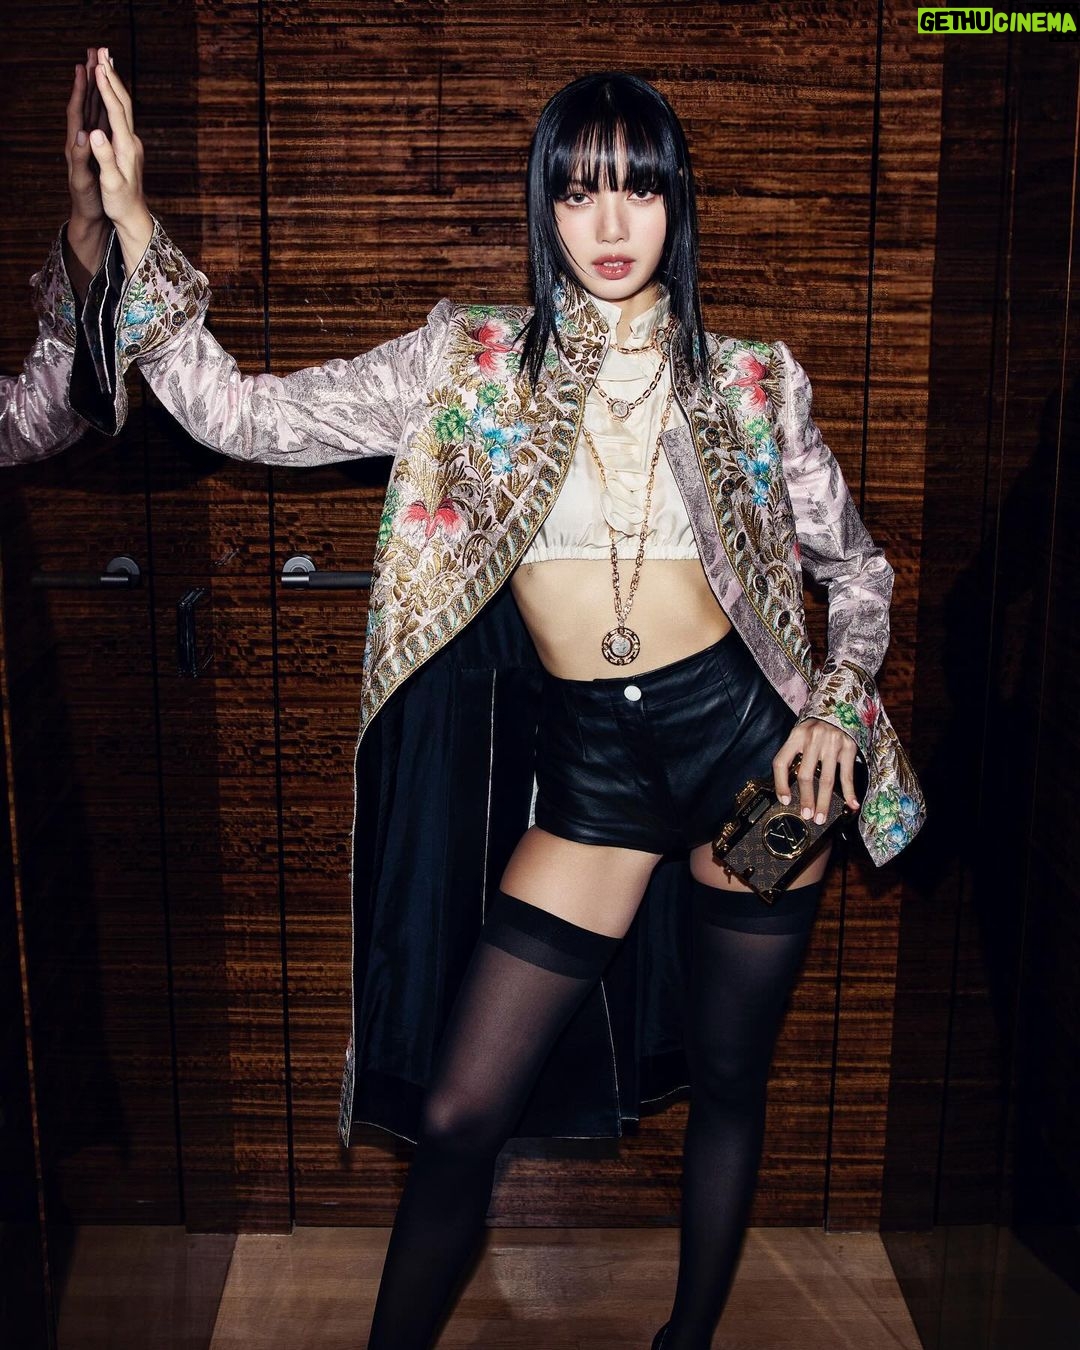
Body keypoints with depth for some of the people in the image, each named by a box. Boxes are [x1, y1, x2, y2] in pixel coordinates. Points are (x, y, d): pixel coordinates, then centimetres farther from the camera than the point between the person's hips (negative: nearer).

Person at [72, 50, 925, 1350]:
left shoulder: (751, 383, 0)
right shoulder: (470, 364, -1)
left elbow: (858, 567, 11)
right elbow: (245, 415, -7)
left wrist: (835, 707, -4)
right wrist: (135, 231, -15)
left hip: (746, 744, 1)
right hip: (589, 769, 0)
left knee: (726, 1079, 16)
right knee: (457, 1111, 0)